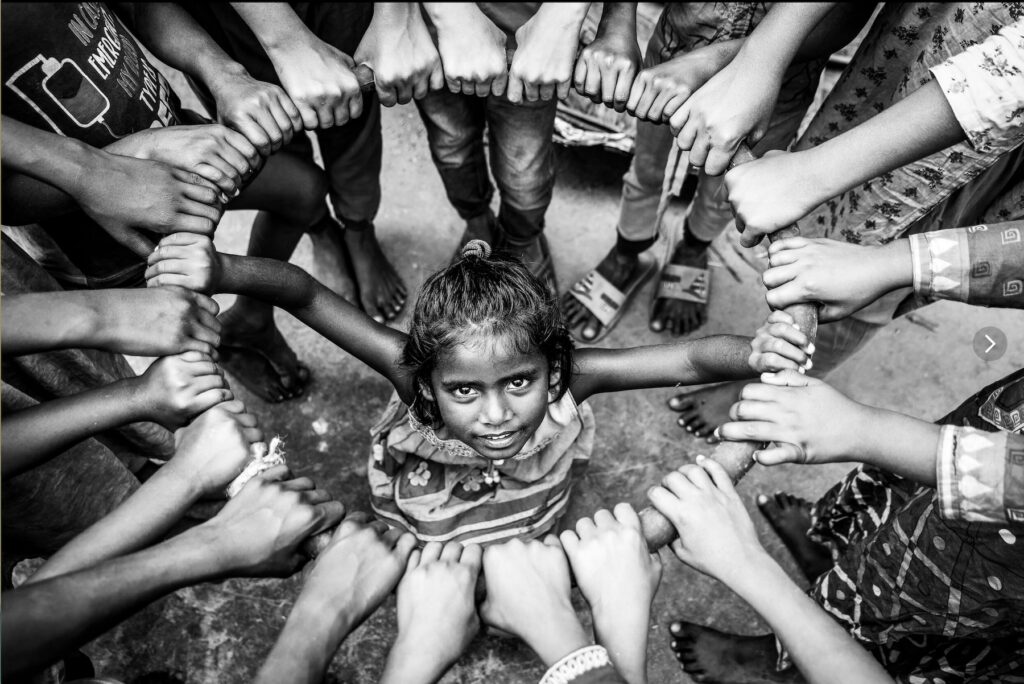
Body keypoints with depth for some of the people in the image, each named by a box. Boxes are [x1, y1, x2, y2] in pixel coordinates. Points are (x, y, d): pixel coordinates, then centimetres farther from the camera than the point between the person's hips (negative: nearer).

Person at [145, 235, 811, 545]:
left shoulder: (564, 377, -37)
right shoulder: (417, 371, -38)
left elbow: (689, 360, -39)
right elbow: (307, 296, -40)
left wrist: (750, 353, -59)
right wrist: (227, 273, -57)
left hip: (529, 545, 0)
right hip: (420, 547, 1)